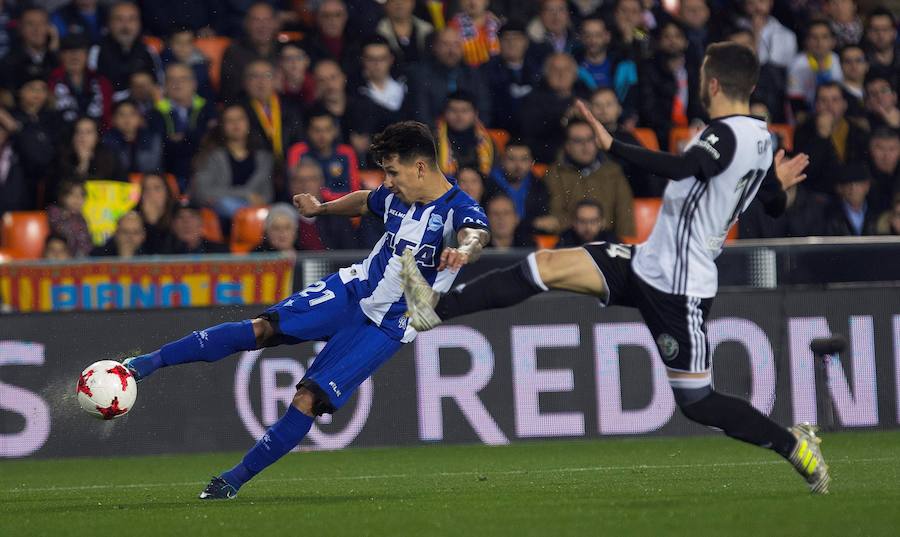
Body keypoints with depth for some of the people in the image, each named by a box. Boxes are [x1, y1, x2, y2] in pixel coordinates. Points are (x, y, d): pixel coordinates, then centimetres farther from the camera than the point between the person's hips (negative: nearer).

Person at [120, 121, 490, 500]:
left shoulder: (459, 210, -21)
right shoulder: (396, 196, 1)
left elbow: (475, 236, -46)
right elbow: (364, 202, 25)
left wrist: (464, 250, -68)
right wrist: (321, 209, 36)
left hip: (385, 327, -5)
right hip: (353, 289, 5)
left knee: (307, 401, -14)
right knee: (262, 329, -12)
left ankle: (236, 479, -1)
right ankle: (150, 362, -7)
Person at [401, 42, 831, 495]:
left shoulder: (727, 135, -20)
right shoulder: (761, 138, 8)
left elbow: (680, 168, -39)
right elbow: (774, 207, 19)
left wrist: (612, 146, -38)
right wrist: (776, 184, 35)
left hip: (676, 287, -9)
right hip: (649, 262, 9)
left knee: (696, 402, -3)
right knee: (545, 267, 0)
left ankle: (794, 445, 12)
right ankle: (436, 309, -1)